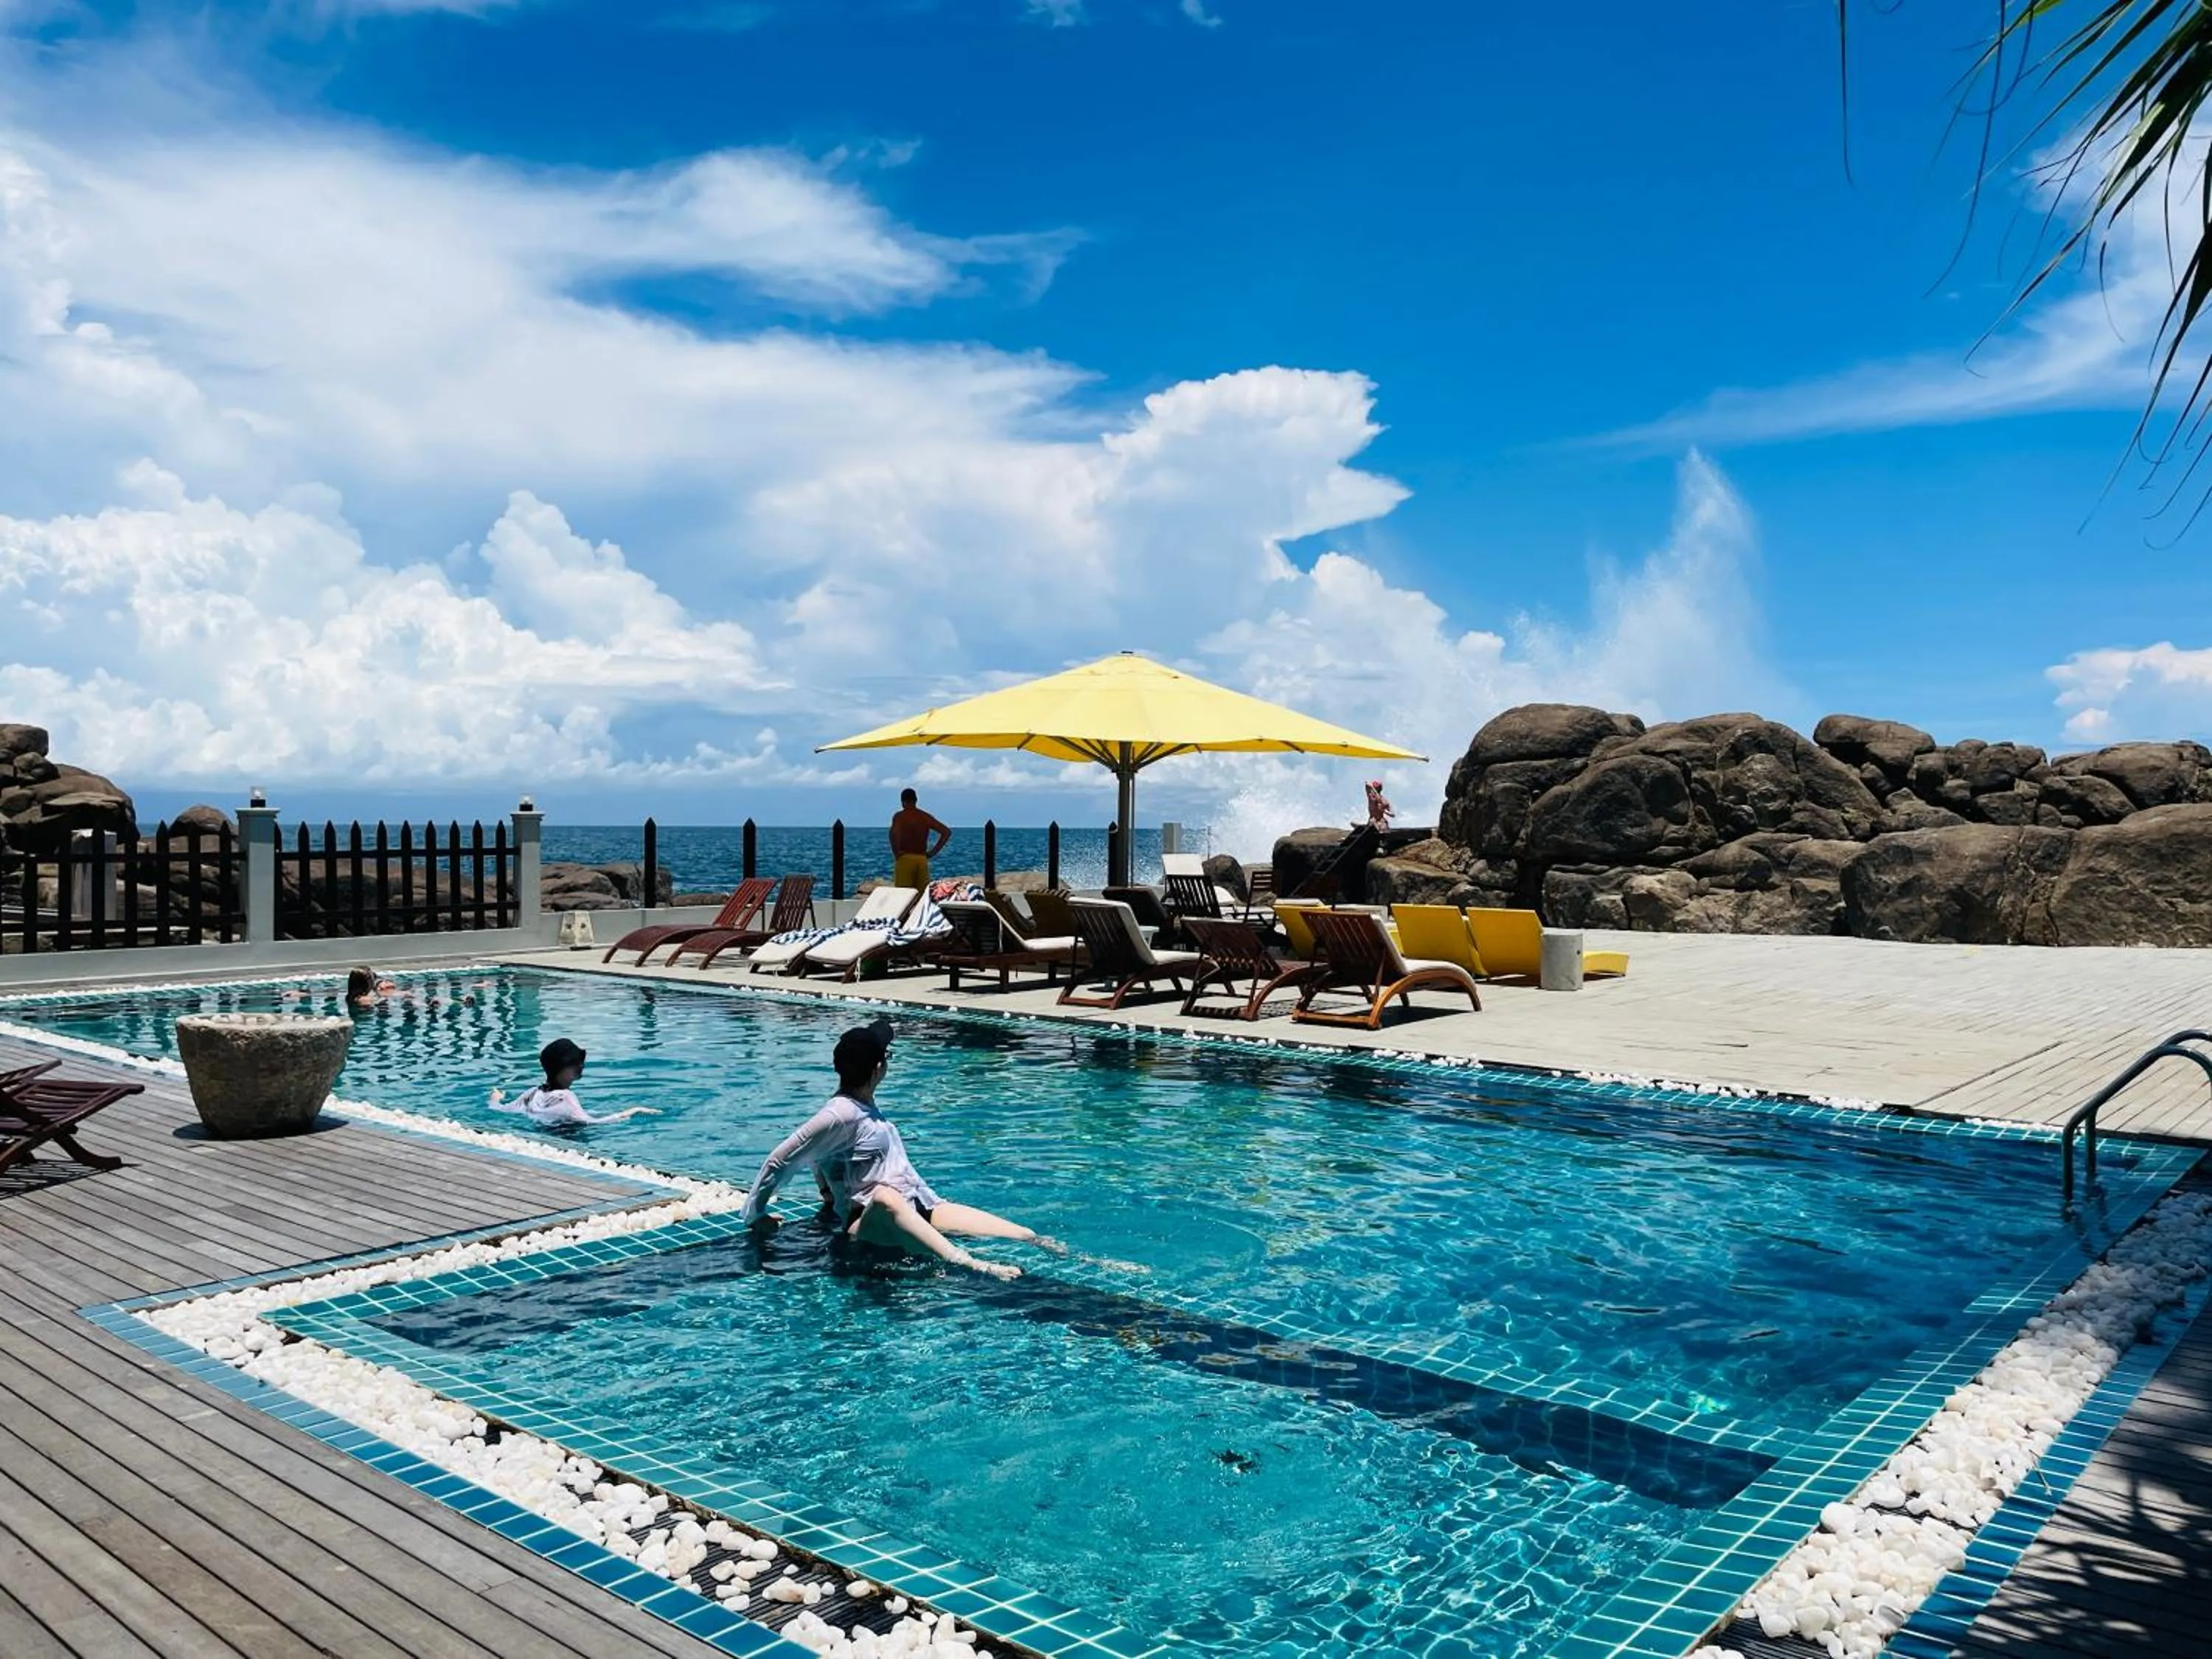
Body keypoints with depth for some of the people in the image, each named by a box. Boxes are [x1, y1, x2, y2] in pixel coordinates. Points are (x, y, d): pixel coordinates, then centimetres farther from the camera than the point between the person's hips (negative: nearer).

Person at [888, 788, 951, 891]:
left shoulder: (899, 816, -3)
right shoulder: (926, 817, 9)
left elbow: (894, 833, -24)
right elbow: (947, 832, 5)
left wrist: (896, 853, -11)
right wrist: (934, 852, 6)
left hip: (905, 859, -4)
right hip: (922, 860, 4)